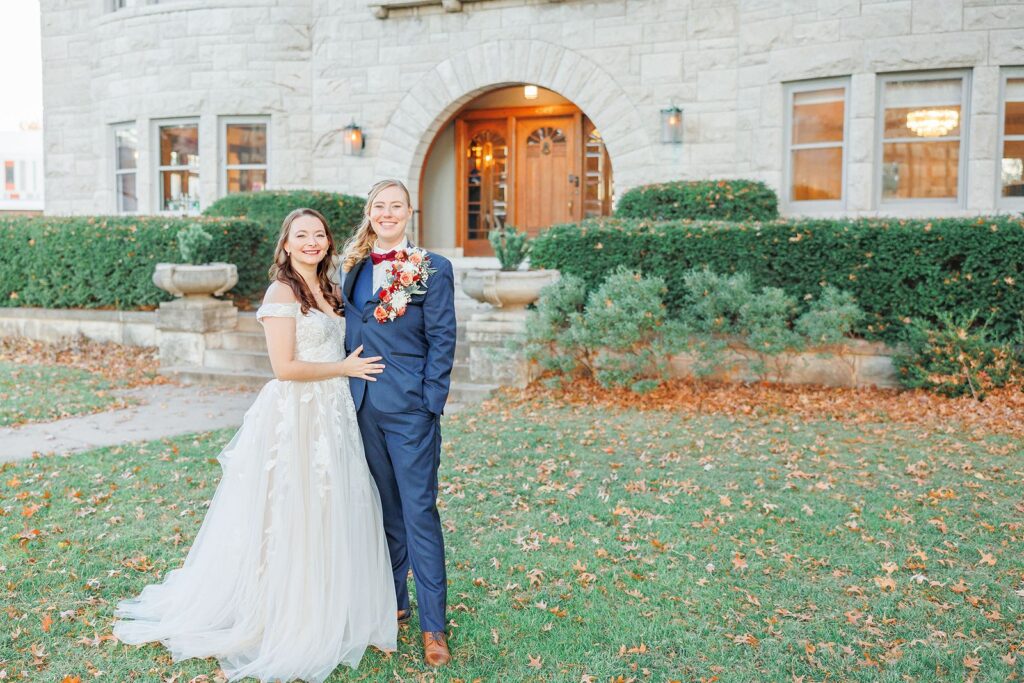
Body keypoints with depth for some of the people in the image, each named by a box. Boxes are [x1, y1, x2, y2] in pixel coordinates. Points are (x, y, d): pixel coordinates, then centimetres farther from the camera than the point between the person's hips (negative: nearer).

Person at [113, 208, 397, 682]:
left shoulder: (327, 291, 13)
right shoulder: (283, 292, -11)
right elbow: (285, 367, -17)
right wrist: (343, 368, -10)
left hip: (332, 416, 8)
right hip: (295, 417, -8)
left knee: (333, 515, 13)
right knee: (291, 520, 2)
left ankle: (328, 618, 28)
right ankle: (285, 620, 18)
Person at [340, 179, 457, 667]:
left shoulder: (432, 269, -4)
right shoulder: (353, 266, 11)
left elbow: (442, 339, -6)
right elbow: (349, 333, 15)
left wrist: (431, 401, -12)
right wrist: (350, 385, 8)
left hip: (410, 407, -5)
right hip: (363, 404, 5)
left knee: (419, 512, -2)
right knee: (384, 510, 16)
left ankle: (433, 626, 6)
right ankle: (393, 602, 30)